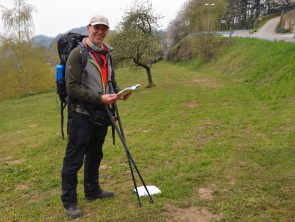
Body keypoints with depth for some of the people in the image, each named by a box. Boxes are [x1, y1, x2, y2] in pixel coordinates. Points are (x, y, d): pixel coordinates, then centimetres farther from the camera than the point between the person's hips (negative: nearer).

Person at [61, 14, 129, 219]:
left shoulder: (107, 54, 10)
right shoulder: (78, 53, -12)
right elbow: (73, 87, -18)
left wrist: (118, 92, -2)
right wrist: (99, 98, -24)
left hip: (101, 114, 7)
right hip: (82, 114, -7)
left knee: (95, 155, 19)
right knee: (74, 159, 0)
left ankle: (93, 191, 35)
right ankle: (69, 201, 12)